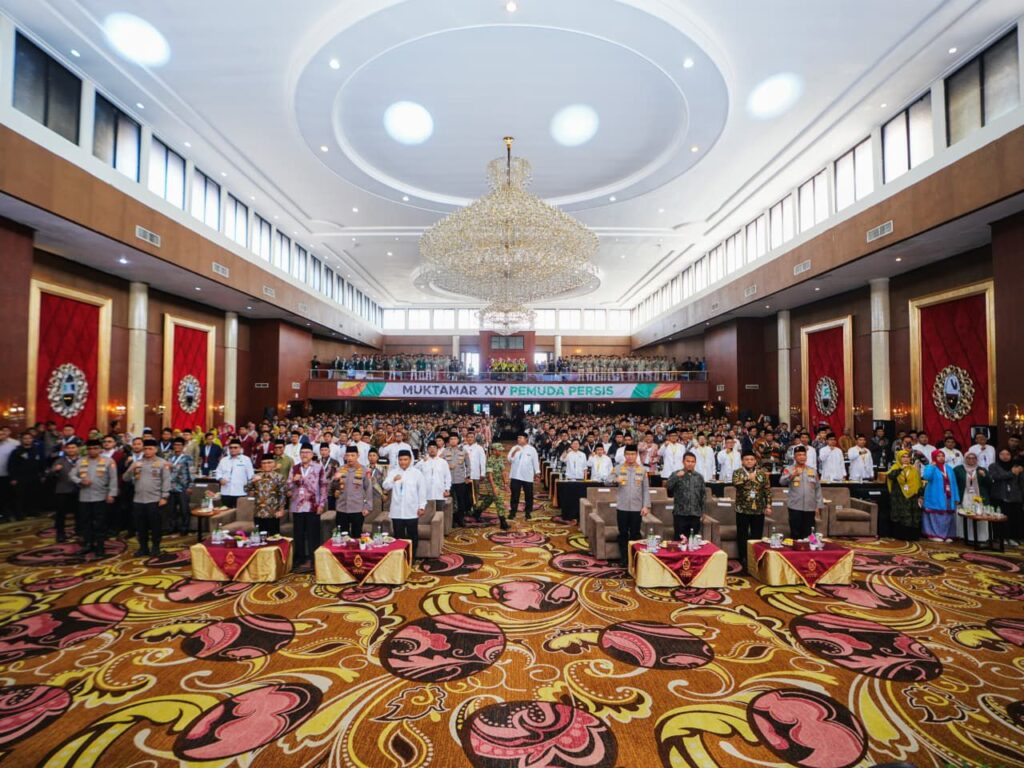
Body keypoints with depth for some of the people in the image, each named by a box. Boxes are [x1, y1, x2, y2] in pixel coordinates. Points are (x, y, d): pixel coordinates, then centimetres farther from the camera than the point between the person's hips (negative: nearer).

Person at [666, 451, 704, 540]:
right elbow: (668, 487, -17)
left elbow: (702, 495, 15)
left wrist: (702, 511, 13)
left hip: (695, 514, 3)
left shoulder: (699, 477, 9)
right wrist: (677, 476, -27)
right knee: (679, 540, 0)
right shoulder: (676, 474, -1)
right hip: (680, 514, -3)